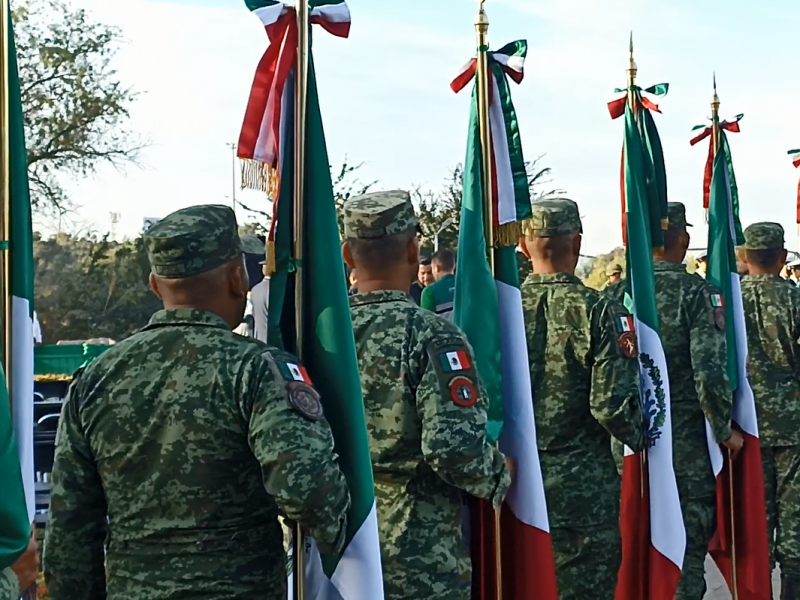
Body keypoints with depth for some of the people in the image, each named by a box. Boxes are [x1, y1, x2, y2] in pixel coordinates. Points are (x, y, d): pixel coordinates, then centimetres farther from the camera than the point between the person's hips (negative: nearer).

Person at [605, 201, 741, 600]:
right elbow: (709, 372, -19)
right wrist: (725, 430, -7)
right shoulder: (697, 292, -11)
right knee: (689, 538, 6)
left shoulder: (618, 293, 0)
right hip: (687, 440, -4)